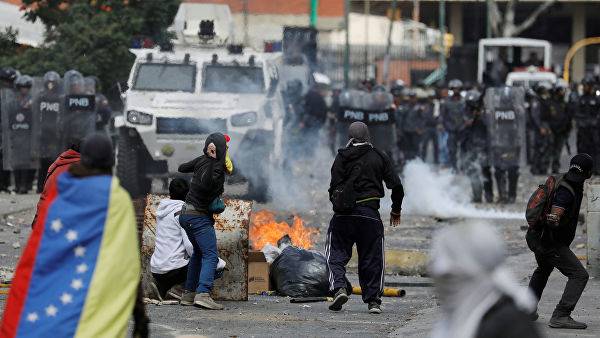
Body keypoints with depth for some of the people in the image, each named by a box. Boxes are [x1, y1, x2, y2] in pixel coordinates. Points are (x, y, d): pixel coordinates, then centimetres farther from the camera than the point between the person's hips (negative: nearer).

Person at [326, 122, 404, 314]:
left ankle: (339, 288, -16)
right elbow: (396, 186, 6)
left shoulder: (342, 157, 2)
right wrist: (396, 210, 19)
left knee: (337, 254, 7)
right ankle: (373, 300, 7)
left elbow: (335, 185, -6)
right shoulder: (380, 158, 7)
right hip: (370, 214, 1)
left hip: (344, 214, -1)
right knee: (371, 258, 8)